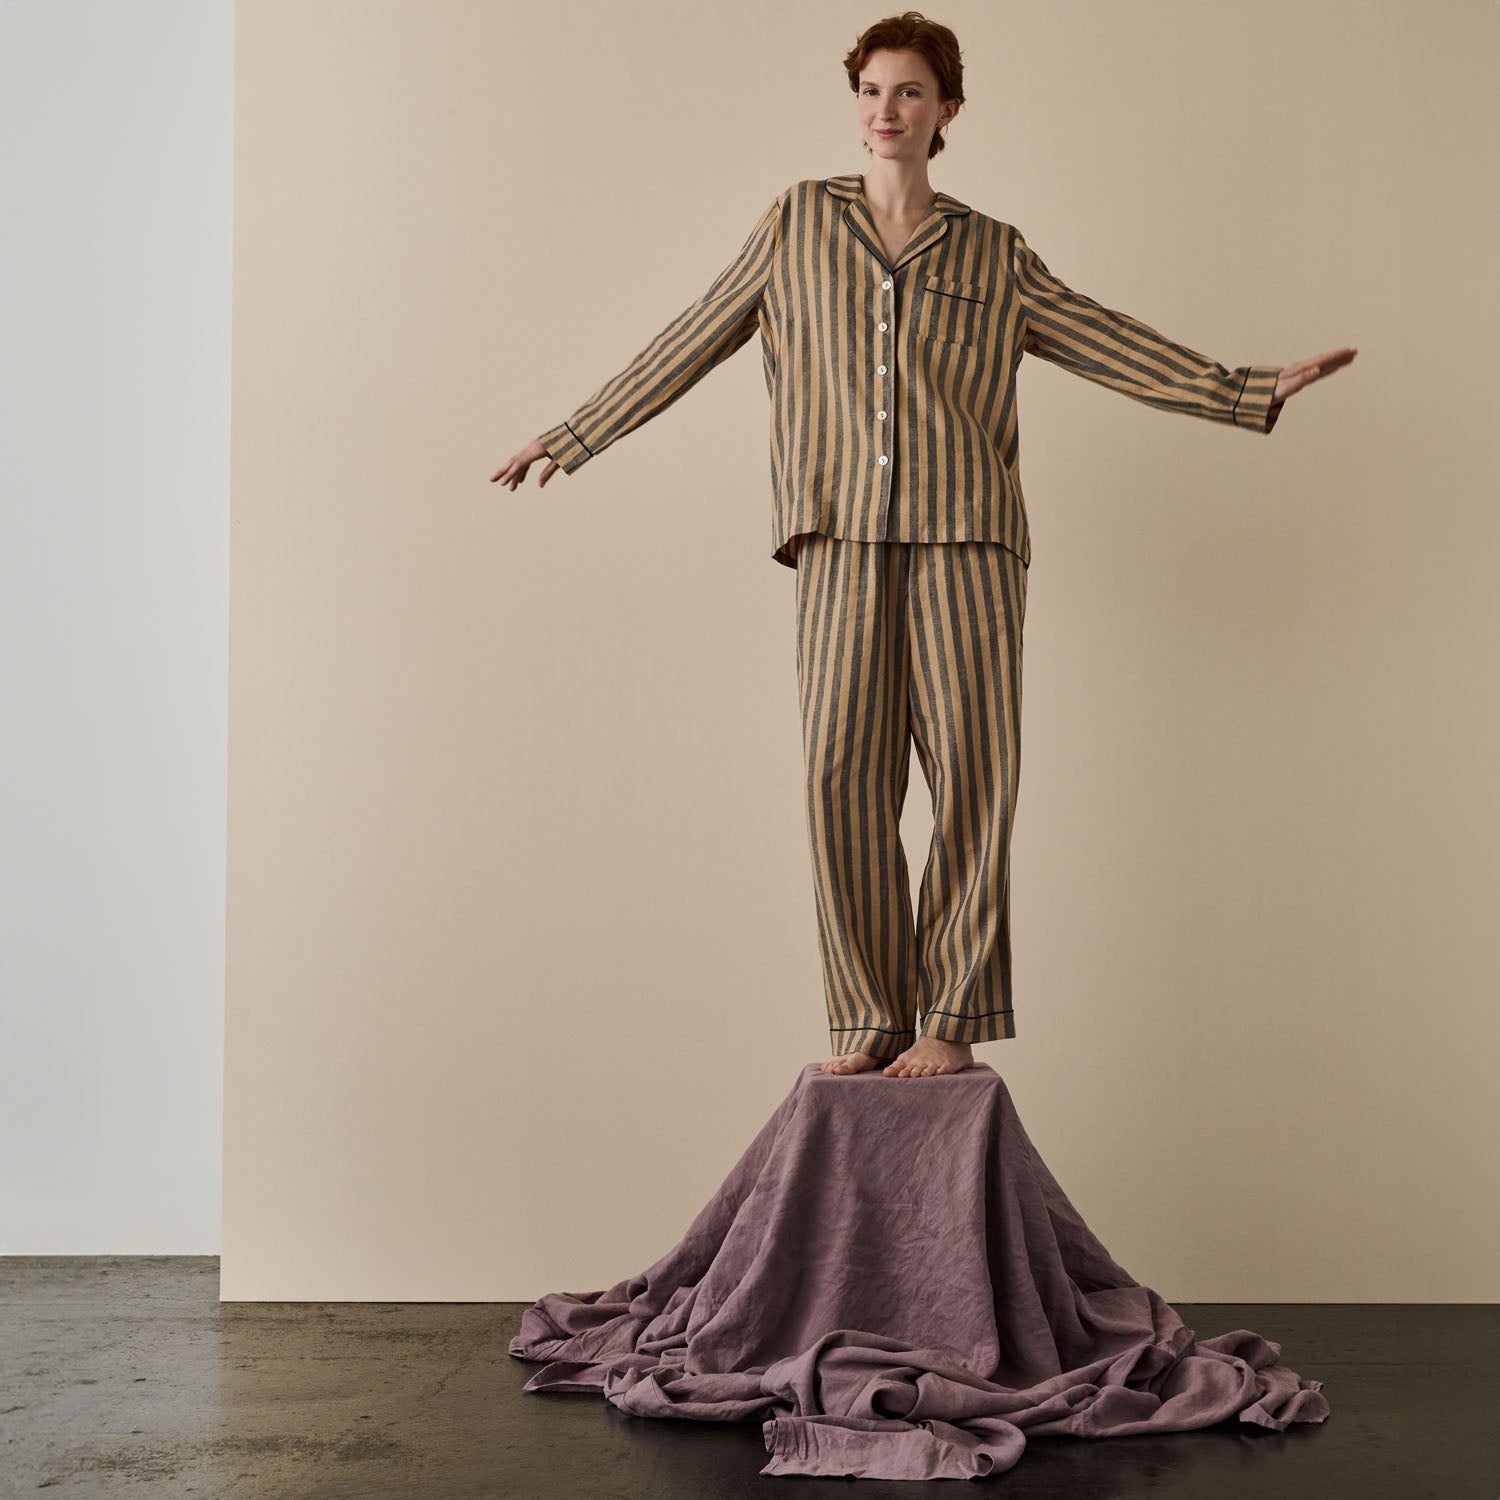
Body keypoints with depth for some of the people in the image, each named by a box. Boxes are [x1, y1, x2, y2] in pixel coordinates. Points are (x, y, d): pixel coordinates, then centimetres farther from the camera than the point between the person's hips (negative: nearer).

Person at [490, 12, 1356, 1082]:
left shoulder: (994, 255, 14)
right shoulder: (799, 222, 15)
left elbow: (1113, 346, 13)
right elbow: (694, 343, 18)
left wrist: (1249, 391, 4)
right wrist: (575, 436, 19)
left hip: (965, 535, 0)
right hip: (844, 542, 0)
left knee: (970, 770, -5)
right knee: (844, 773, -7)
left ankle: (954, 1021, 3)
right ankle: (870, 1019, 3)